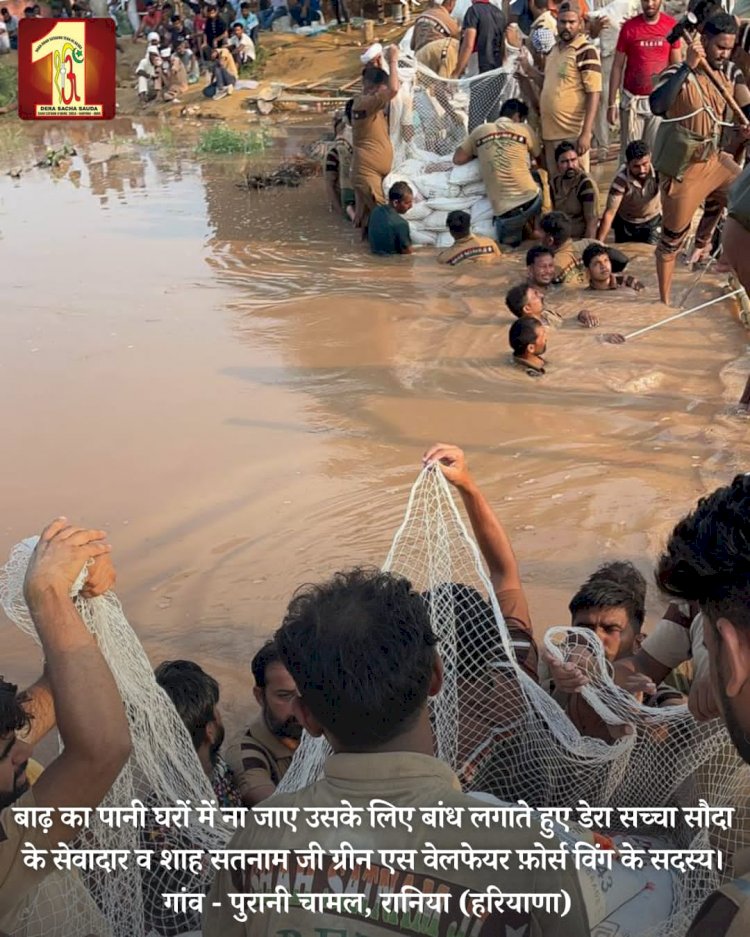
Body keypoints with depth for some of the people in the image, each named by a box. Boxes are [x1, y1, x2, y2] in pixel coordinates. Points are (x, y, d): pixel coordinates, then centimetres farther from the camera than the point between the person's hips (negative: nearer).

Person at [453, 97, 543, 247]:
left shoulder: (480, 131, 10)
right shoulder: (524, 129, 6)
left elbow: (457, 159, 16)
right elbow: (539, 157, 22)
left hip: (504, 211, 1)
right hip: (531, 200, -1)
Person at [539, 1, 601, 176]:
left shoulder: (586, 51, -9)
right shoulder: (554, 49, 13)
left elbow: (594, 94, -15)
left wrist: (586, 133, -21)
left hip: (573, 133, -7)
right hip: (550, 131, 7)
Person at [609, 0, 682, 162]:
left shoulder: (672, 26, 0)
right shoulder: (629, 27, -3)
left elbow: (677, 65, 5)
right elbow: (617, 66, 1)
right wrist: (611, 104, -2)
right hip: (632, 99, -1)